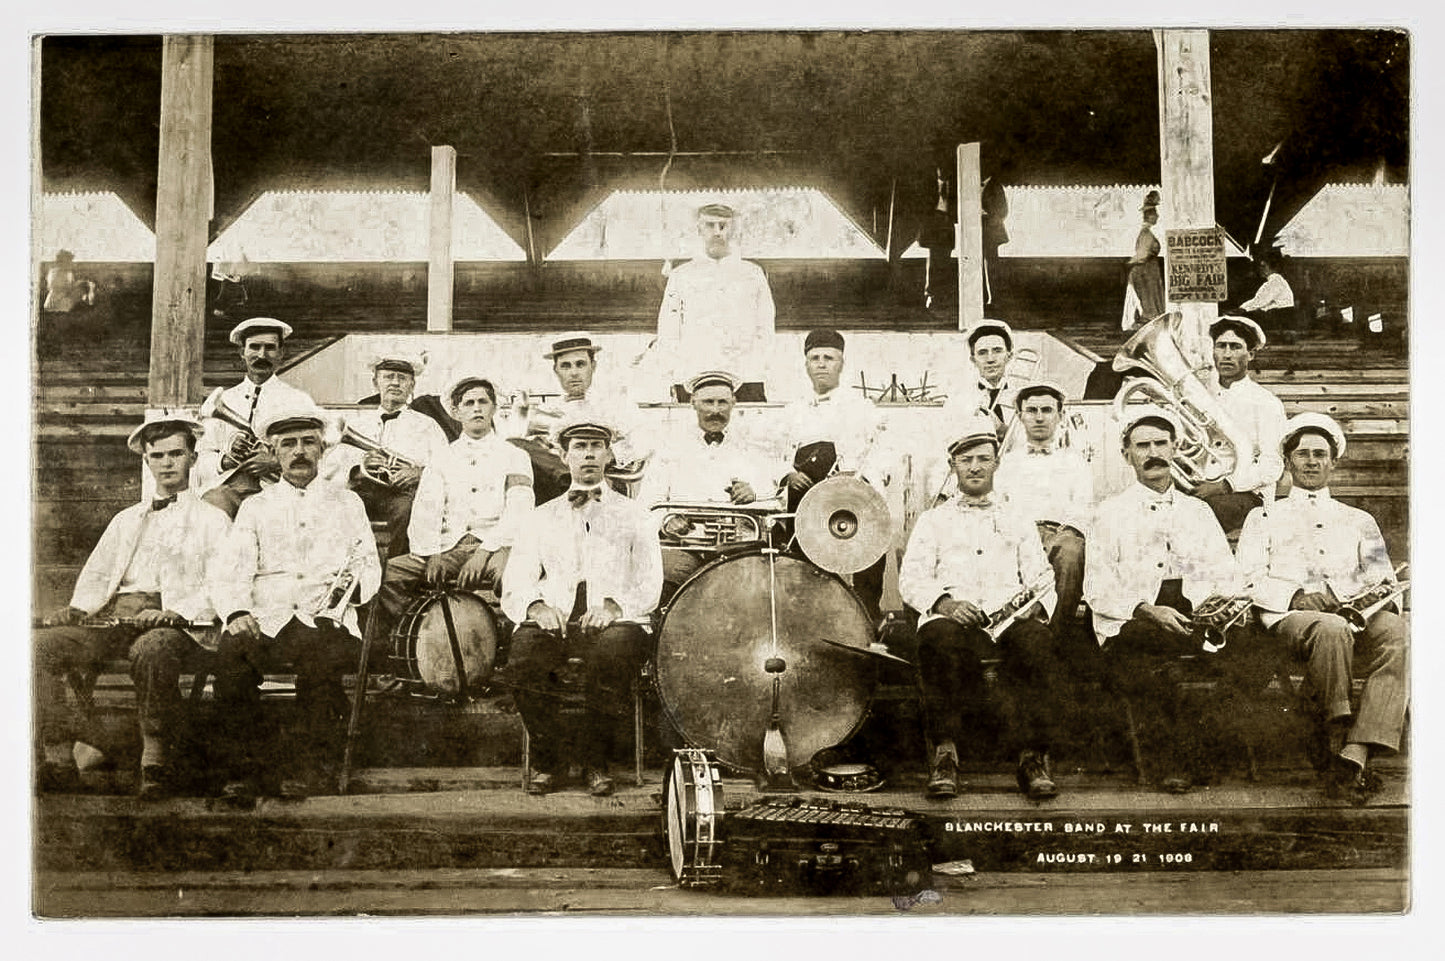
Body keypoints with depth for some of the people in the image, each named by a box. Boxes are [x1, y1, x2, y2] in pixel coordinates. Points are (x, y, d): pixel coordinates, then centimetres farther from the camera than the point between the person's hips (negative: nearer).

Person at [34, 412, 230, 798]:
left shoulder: (212, 521, 13)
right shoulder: (126, 520, 30)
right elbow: (96, 576, 23)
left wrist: (175, 613, -20)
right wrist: (78, 609, 0)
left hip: (174, 625, -5)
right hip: (115, 619, 5)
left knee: (152, 648, -40)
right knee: (42, 645, -21)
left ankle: (155, 761, -30)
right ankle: (59, 758, -20)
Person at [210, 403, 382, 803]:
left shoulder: (347, 503, 22)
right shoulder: (255, 507, 21)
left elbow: (370, 566, 16)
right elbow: (230, 574, 8)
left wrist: (353, 585, -9)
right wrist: (237, 613, -13)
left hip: (326, 620, -1)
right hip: (265, 619, 1)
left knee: (319, 650, -36)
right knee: (232, 650, -32)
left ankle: (312, 763, -19)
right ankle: (241, 773, -22)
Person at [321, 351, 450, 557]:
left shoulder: (427, 426, 26)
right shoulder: (354, 420, 29)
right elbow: (328, 470, 15)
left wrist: (419, 473, -12)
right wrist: (358, 469, -7)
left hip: (403, 493, -1)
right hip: (360, 489, 1)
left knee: (407, 508, -38)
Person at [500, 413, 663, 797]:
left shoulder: (634, 517, 19)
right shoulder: (541, 518, 23)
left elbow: (649, 586, 7)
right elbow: (515, 584, 12)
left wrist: (614, 605, -14)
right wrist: (535, 606, -12)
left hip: (612, 621, -1)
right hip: (554, 621, 1)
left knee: (615, 647, -37)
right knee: (523, 649, -33)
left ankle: (595, 761, -14)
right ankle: (548, 760, -11)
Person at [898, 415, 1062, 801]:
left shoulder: (1018, 521, 30)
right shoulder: (932, 520, 24)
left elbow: (1042, 579, 18)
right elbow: (911, 580, 10)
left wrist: (1035, 604, -7)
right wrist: (945, 602, -11)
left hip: (1009, 619, 1)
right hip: (953, 618, -1)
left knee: (1036, 640, -34)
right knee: (940, 639, -37)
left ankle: (1033, 758, -32)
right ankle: (945, 754, -31)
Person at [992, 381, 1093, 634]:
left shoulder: (1075, 462, 25)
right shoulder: (1007, 462, 28)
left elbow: (1083, 510, 11)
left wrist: (1063, 536, -11)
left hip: (1060, 531, 0)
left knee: (1072, 551, -39)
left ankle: (1056, 633, -36)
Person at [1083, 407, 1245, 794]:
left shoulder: (1198, 512, 25)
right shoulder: (1111, 513, 14)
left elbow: (1229, 577, 16)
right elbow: (1098, 591, 3)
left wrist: (1225, 600, -10)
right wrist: (1147, 610, -15)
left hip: (1197, 619, 3)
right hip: (1130, 628, -3)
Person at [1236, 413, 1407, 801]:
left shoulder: (1359, 521, 32)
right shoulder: (1265, 517, 25)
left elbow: (1382, 576, 17)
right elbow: (1252, 581, 10)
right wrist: (1298, 597, -10)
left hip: (1357, 618, 2)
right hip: (1291, 619, -2)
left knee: (1398, 631, -34)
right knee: (1331, 629, -40)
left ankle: (1354, 755, -44)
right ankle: (1339, 744, -33)